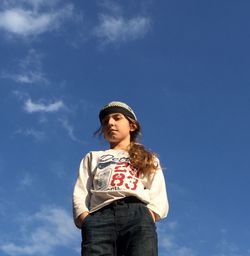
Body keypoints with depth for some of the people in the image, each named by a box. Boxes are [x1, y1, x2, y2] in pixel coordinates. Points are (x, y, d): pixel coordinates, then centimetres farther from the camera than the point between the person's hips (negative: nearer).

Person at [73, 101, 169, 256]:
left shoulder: (148, 159, 34)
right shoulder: (93, 157, 37)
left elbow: (159, 198, 17)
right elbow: (80, 194, 19)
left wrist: (148, 218, -7)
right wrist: (86, 221, -3)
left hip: (138, 213, 0)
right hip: (100, 216, 1)